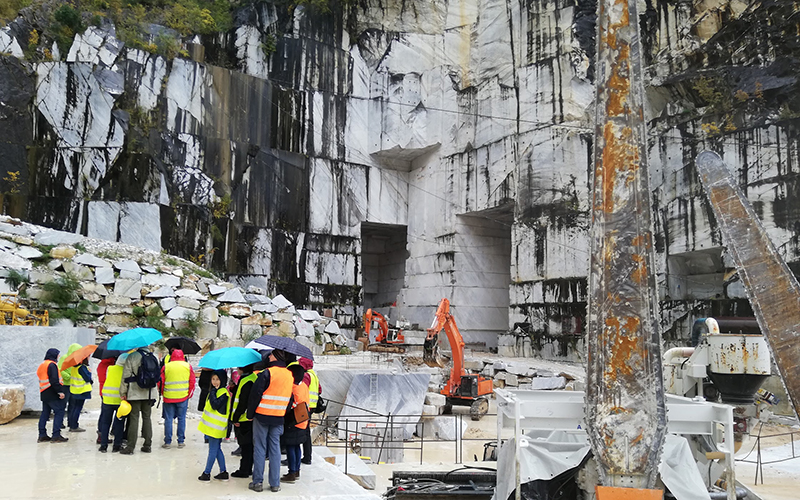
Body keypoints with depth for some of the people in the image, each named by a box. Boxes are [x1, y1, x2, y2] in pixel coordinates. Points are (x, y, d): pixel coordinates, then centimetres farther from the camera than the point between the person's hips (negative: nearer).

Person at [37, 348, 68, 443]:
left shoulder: (42, 365, 17)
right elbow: (54, 380, -22)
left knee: (45, 413, 14)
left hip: (44, 394, 10)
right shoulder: (52, 365, -14)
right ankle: (56, 435, -9)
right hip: (52, 394, -10)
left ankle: (42, 435, 17)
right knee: (59, 412, -6)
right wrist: (60, 391, -22)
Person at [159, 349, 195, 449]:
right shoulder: (188, 366, 2)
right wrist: (190, 394, 12)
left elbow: (160, 382, 2)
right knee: (181, 419, 7)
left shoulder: (166, 367, 0)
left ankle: (168, 442, 8)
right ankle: (180, 441, 9)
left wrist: (163, 393, 17)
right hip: (183, 396, 1)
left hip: (168, 397, 0)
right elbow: (192, 381, 2)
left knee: (168, 419, 6)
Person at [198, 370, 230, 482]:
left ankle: (207, 473, 7)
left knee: (213, 450, 0)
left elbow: (215, 405, -27)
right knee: (217, 449, 14)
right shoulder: (215, 391, 14)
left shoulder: (223, 393, -15)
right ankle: (223, 472, 19)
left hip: (216, 427, -10)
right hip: (212, 425, 10)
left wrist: (212, 393, -21)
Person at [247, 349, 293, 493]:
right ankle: (275, 483, 11)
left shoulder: (267, 373, -14)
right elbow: (290, 397, 11)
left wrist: (250, 413, -3)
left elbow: (255, 394, -13)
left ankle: (258, 482, 9)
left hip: (262, 416, -4)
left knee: (259, 448, 5)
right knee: (275, 448, 10)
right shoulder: (290, 375, 5)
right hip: (279, 417, 4)